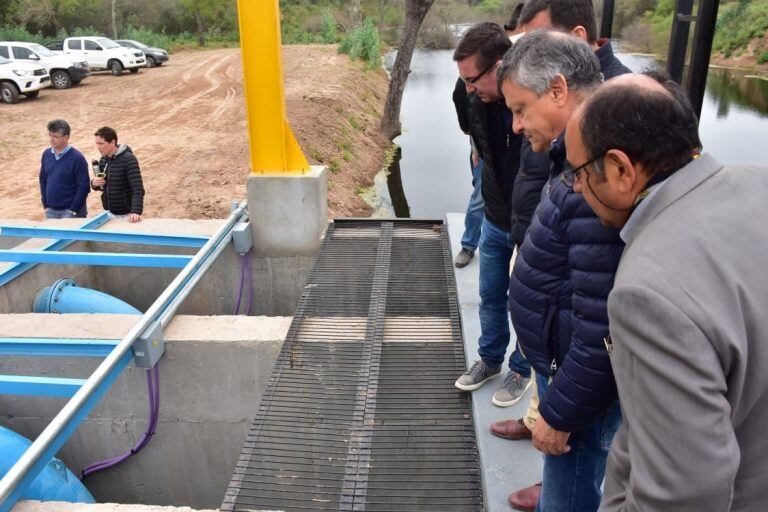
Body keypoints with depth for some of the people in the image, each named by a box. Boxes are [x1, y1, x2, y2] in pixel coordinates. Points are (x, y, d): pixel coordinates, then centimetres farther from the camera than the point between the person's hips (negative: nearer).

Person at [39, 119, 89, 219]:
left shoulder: (77, 158, -12)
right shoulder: (46, 154, 4)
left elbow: (83, 187, -12)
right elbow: (43, 180, 13)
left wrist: (72, 210, -14)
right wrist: (45, 205, 7)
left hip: (71, 211, -5)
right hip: (51, 210, 5)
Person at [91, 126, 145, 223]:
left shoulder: (128, 159, -15)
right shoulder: (103, 160, 5)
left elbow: (138, 189, -24)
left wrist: (136, 212, -36)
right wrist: (94, 183, -6)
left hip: (126, 214, -6)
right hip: (109, 213, 6)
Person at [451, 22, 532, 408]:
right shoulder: (480, 103, -8)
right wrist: (495, 201, 8)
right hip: (495, 221, 6)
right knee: (490, 297, 19)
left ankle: (521, 370, 35)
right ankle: (489, 359, 41)